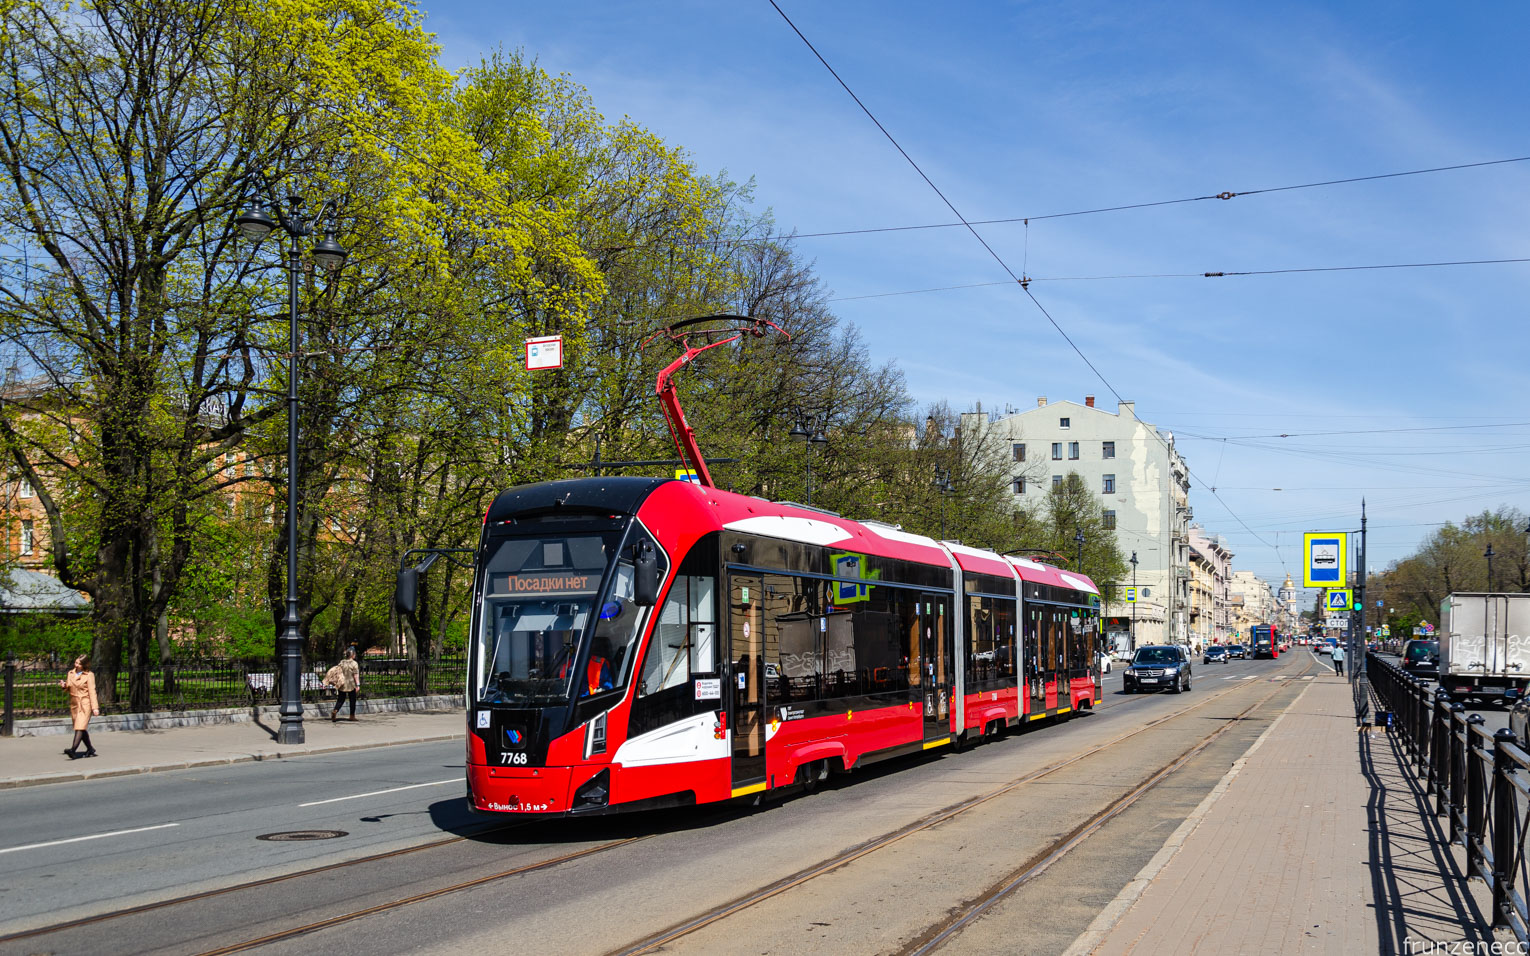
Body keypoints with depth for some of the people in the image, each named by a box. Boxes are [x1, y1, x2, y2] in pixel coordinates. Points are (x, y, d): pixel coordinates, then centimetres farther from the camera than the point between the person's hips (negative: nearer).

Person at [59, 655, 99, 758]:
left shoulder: (89, 675, -5)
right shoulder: (70, 674, 10)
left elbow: (92, 692, -9)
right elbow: (68, 688, 21)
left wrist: (95, 707, -15)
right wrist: (64, 686, -3)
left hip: (85, 704, -6)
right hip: (74, 704, 6)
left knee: (80, 727, -17)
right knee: (82, 729, 11)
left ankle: (73, 750, -27)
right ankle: (90, 749, 24)